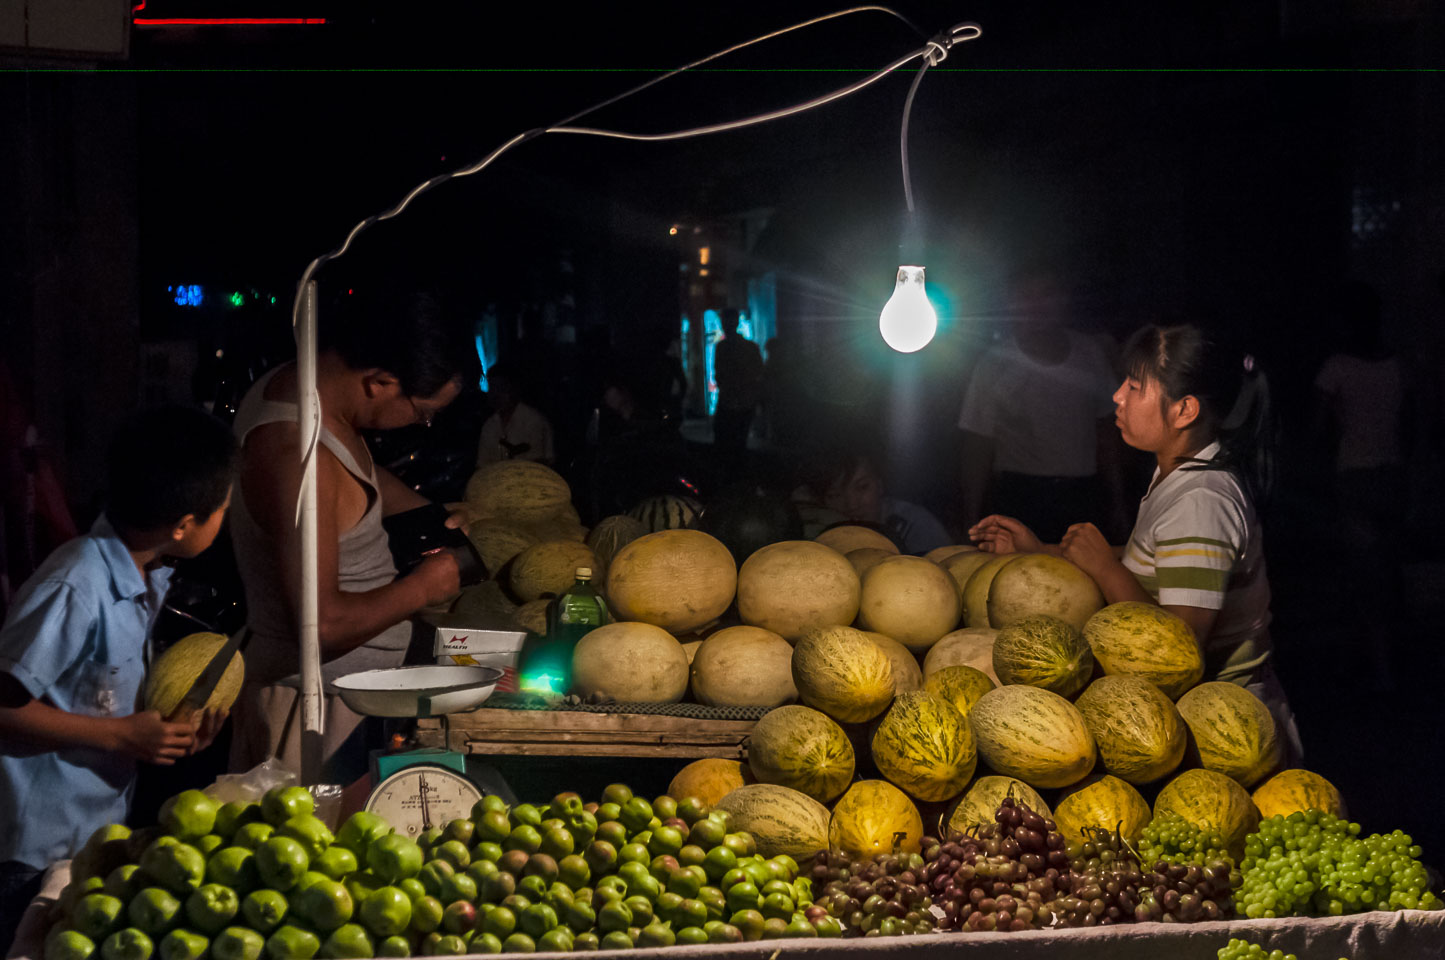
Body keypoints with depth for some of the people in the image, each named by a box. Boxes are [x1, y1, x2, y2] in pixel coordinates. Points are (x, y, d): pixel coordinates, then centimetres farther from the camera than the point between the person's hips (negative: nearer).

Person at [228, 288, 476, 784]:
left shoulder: (293, 384, 3)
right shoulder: (297, 454, -29)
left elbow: (360, 475, 27)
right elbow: (321, 623, -31)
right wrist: (421, 587, -17)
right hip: (317, 709, -10)